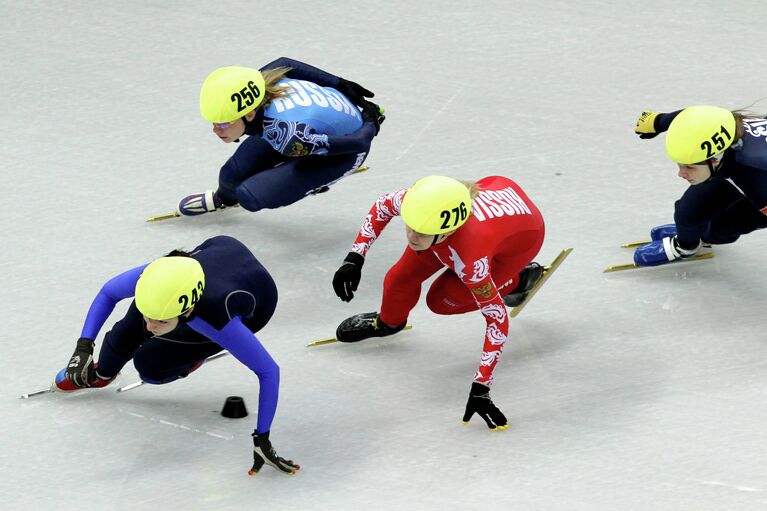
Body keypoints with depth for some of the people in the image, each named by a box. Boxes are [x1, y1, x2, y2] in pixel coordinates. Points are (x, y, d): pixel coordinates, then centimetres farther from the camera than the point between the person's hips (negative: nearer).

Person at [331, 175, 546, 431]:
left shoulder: (469, 255, -44)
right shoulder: (419, 201, -33)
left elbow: (497, 319, -34)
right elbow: (383, 205, -8)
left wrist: (480, 389, -35)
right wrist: (354, 259, -14)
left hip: (523, 236, -4)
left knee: (441, 300, -8)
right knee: (401, 279, -3)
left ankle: (515, 280, 15)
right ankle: (387, 321, 31)